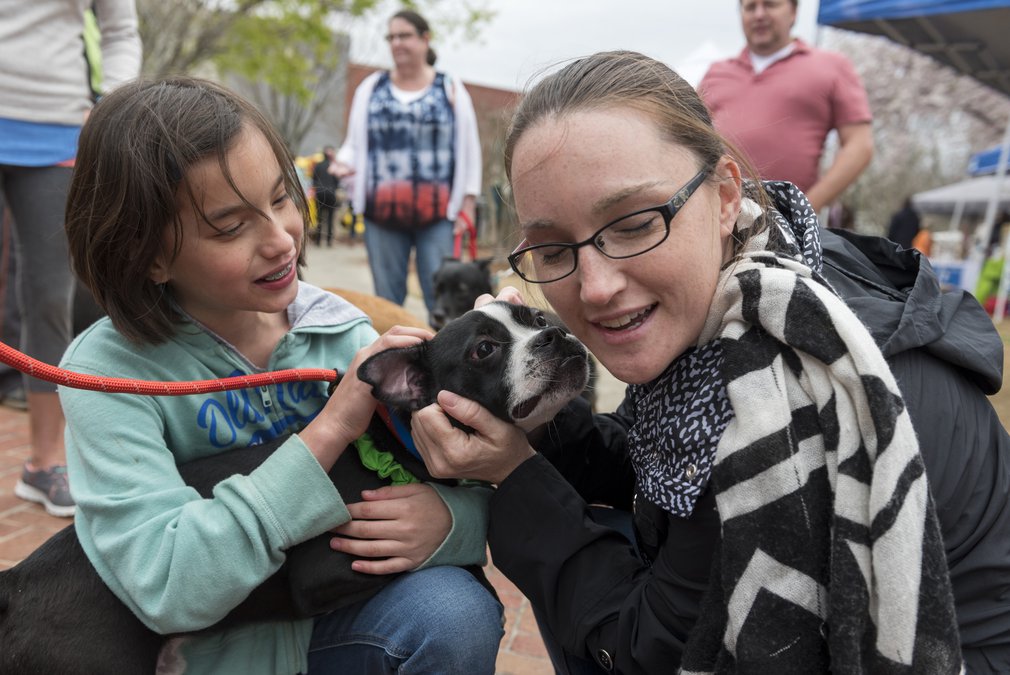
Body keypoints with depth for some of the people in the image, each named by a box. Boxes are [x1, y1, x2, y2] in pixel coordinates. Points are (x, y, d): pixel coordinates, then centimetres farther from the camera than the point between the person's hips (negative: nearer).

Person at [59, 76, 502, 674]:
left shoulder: (344, 333, -9)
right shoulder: (108, 371, -18)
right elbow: (166, 590, -28)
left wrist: (450, 519, -30)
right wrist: (331, 428, -30)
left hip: (330, 624, 1)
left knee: (456, 608, -24)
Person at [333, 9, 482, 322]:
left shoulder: (450, 89, 7)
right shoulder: (371, 87, 12)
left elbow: (468, 147, 6)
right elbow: (355, 143, 14)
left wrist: (468, 202, 0)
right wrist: (345, 163, -9)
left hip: (437, 213, -2)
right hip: (382, 212, 2)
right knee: (386, 298, 8)